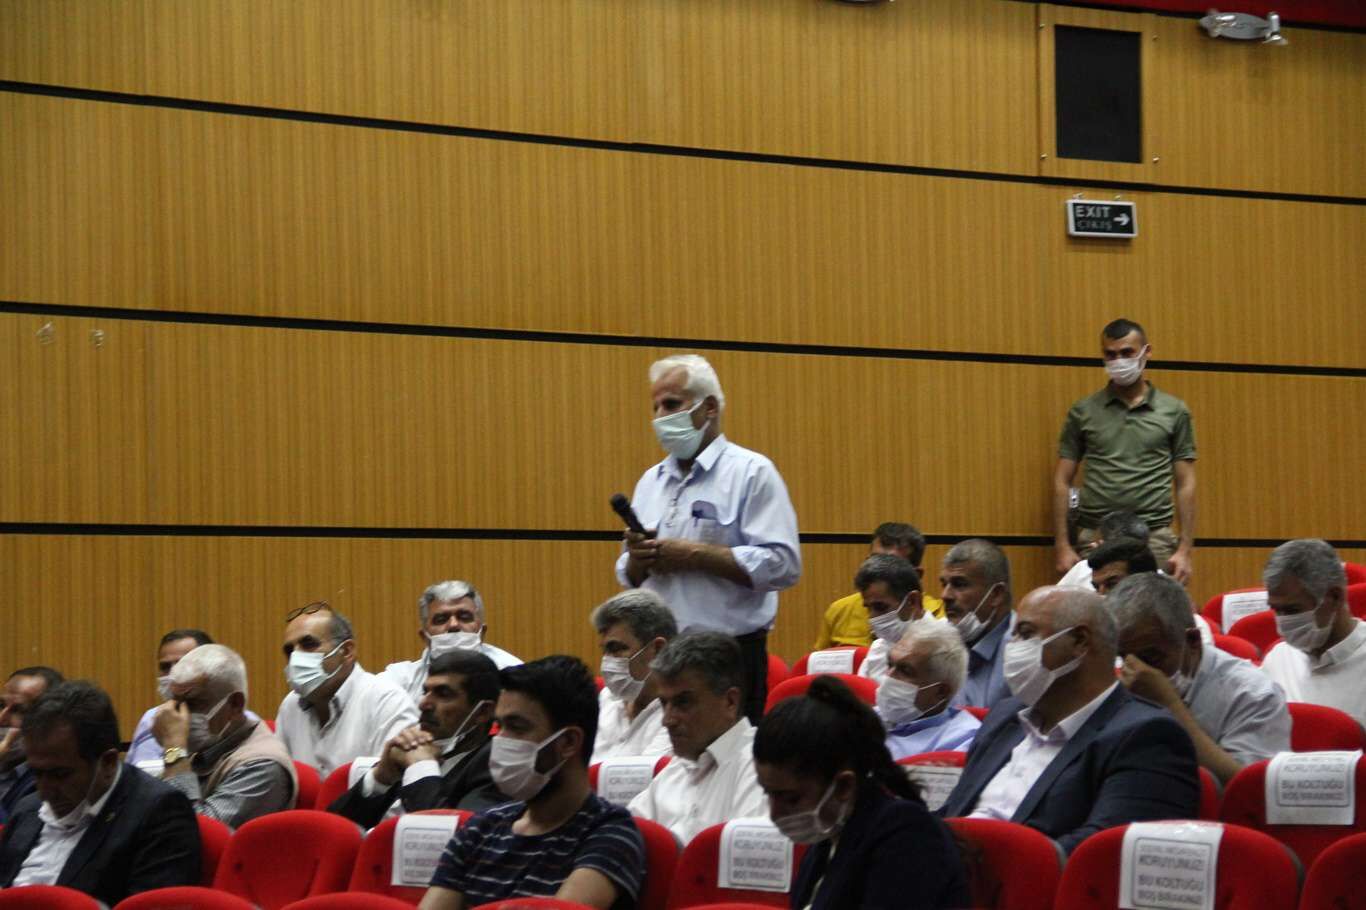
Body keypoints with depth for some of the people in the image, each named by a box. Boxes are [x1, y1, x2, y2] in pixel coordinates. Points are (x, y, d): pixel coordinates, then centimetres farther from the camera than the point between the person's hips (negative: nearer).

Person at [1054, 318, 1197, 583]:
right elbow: (1062, 482, 8)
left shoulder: (1174, 412, 8)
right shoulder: (1083, 412, 8)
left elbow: (1185, 484, 7)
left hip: (1154, 539, 0)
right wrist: (1063, 548, -1)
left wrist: (1185, 550, -2)